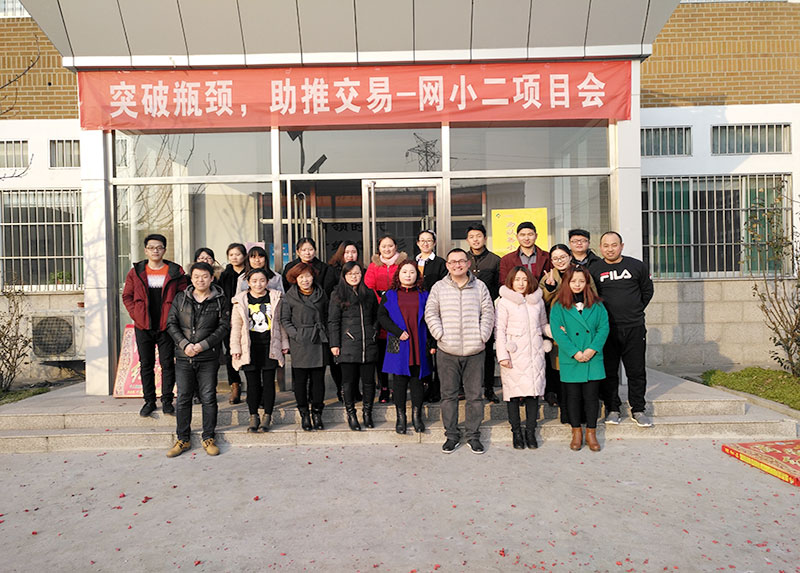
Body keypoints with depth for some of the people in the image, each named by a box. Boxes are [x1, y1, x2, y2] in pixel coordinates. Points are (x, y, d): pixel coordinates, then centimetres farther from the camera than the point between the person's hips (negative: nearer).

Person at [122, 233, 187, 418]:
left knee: (168, 363, 3)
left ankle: (167, 400, 15)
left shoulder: (175, 272, 1)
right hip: (143, 326, 2)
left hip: (167, 326, -2)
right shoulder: (136, 272, 6)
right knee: (146, 364, 8)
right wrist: (136, 314, -2)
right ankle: (149, 401, 19)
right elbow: (127, 296, 10)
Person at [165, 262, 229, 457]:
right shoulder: (180, 298, 7)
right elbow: (171, 323, 4)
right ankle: (183, 439, 19)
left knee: (208, 398, 3)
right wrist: (185, 344, -9)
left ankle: (208, 438, 16)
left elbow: (223, 326, -2)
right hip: (183, 357, 2)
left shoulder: (219, 300, 2)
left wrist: (203, 344, -12)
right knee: (183, 398, 7)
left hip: (209, 358, -1)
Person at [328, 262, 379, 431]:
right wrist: (334, 344, -5)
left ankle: (367, 412, 21)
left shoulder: (369, 294, 14)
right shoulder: (338, 295, 3)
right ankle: (351, 414, 17)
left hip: (368, 346, 3)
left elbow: (376, 317, 23)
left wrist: (373, 333, 10)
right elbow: (333, 321, 0)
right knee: (349, 381, 2)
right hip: (348, 346, -3)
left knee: (369, 381, 5)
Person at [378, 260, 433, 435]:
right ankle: (401, 417, 12)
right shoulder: (390, 295, 8)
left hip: (418, 345, 1)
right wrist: (398, 332, -12)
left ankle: (417, 416, 15)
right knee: (399, 380, 2)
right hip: (398, 345, -1)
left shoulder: (423, 295, 11)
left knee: (417, 379, 4)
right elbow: (382, 316, 0)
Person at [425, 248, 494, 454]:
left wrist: (482, 336, -5)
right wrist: (440, 335, -7)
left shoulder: (480, 287, 6)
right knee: (449, 395, 7)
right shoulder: (439, 287, 5)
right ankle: (451, 435, 20)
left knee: (474, 395, 6)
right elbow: (431, 314, 3)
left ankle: (473, 435, 20)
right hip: (447, 352, 0)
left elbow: (488, 314, 5)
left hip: (474, 351, 0)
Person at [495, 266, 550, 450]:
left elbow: (543, 325, 22)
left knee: (534, 391, 3)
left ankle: (530, 432, 16)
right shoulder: (504, 302, 0)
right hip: (514, 354, -3)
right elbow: (499, 330, -3)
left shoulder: (538, 300, 13)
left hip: (535, 353, 3)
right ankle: (516, 432, 13)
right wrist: (502, 355, -9)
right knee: (514, 392, -1)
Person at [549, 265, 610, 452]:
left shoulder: (596, 305, 7)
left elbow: (604, 327, 1)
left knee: (591, 396, 5)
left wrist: (593, 349, -12)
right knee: (573, 396, 8)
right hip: (570, 360, -1)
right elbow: (557, 331, -8)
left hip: (593, 359, 1)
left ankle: (591, 433, 18)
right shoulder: (558, 307, -1)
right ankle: (576, 432, 21)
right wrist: (575, 352, -15)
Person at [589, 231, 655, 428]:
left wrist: (635, 311, 11)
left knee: (636, 371, 7)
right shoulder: (594, 269, 2)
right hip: (606, 328, 0)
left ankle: (638, 410, 19)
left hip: (634, 327, 0)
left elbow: (647, 291, 14)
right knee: (608, 371, 6)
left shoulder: (637, 266, 3)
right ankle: (612, 409, 19)